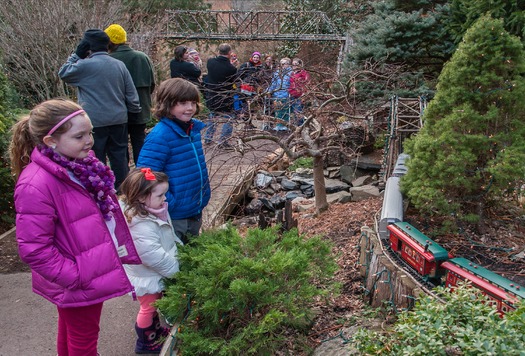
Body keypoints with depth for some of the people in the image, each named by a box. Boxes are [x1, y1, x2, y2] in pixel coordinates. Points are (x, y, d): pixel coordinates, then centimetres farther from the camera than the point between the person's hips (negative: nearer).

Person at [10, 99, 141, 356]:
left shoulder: (81, 163, -3)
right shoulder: (37, 185, -29)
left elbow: (104, 211, 12)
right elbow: (33, 249, -26)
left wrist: (121, 245, 9)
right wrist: (76, 277, -22)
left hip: (92, 272, 8)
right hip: (78, 283, -8)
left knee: (71, 333, 28)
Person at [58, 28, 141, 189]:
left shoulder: (85, 65, -12)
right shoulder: (119, 65, 4)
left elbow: (63, 73, 5)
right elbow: (131, 93, 6)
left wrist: (76, 55, 5)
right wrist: (135, 110, 17)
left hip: (95, 122, -5)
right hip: (119, 120, 5)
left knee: (96, 158, 6)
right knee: (119, 155, 13)